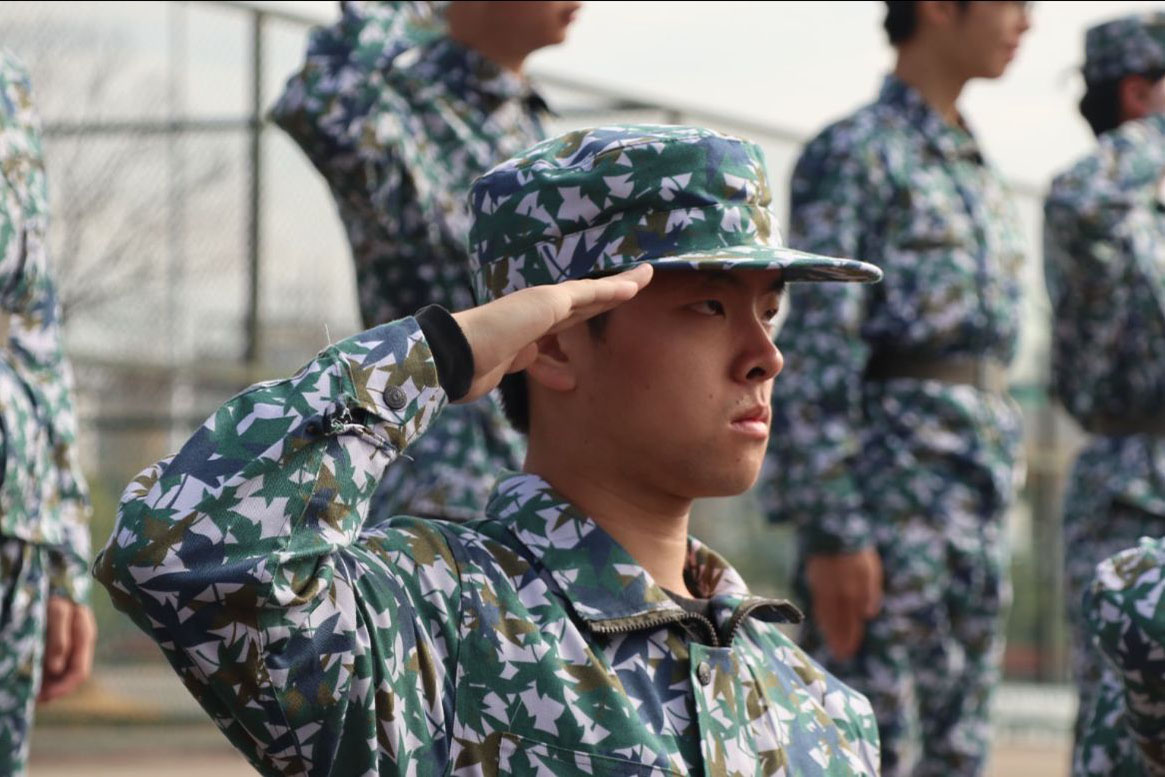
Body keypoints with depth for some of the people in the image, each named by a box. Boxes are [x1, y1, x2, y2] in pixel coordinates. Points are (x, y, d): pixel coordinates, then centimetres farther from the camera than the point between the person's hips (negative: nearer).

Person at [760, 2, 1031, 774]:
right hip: (890, 497, -8)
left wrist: (994, 520, 18)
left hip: (979, 500, 8)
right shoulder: (854, 156, -6)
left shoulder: (982, 179, 20)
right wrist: (833, 532, -19)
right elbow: (816, 355, -13)